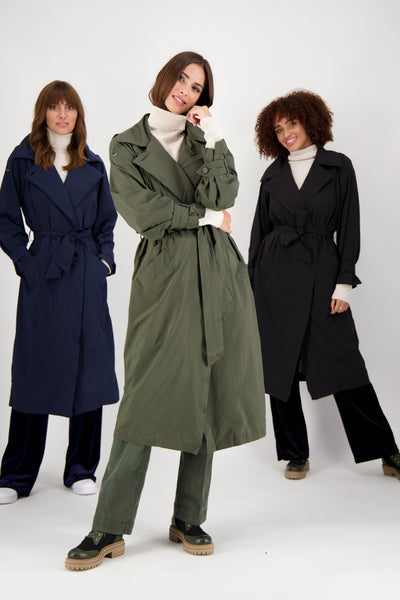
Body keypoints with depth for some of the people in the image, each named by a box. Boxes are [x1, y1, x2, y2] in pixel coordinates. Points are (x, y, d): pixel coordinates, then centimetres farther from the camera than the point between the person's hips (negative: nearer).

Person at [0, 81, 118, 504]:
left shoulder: (92, 166, 11)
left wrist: (105, 259, 4)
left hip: (88, 277, 3)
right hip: (43, 277, -2)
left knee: (89, 369, 4)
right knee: (36, 370, 0)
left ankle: (81, 469, 19)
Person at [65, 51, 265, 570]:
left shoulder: (206, 140, 18)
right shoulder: (127, 146, 10)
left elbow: (222, 196, 0)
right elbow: (141, 211, -5)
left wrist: (212, 140, -6)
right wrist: (205, 217, -1)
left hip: (217, 273, 4)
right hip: (164, 272, -3)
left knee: (207, 396, 3)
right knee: (148, 396, -9)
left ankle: (189, 520, 15)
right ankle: (109, 529, 0)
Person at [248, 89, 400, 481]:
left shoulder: (338, 167, 5)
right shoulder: (272, 176, 11)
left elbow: (348, 228, 1)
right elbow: (260, 232, 11)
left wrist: (344, 283, -7)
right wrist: (251, 286, 7)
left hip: (322, 272, -2)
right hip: (276, 276, 3)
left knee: (344, 363, -3)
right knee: (279, 367, 3)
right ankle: (295, 454, 16)